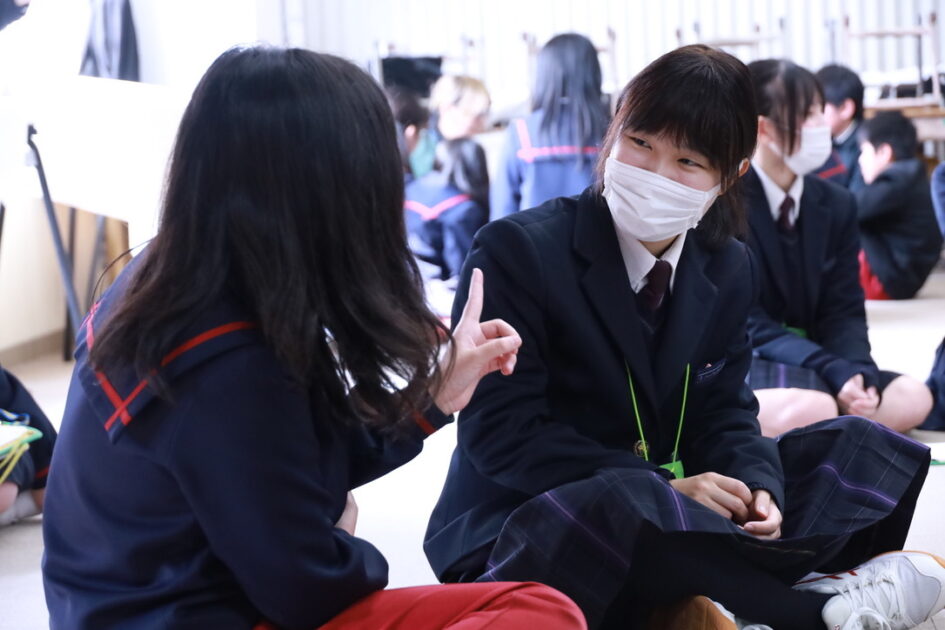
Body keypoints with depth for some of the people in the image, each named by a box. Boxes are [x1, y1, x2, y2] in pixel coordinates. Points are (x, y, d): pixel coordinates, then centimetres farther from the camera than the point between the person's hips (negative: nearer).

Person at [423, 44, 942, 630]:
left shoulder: (727, 270, 5)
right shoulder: (519, 250, -15)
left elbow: (723, 412, 7)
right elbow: (501, 432, -19)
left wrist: (757, 487, -17)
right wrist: (662, 487, -25)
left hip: (667, 515, 7)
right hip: (519, 534, -7)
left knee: (858, 447, -1)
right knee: (627, 505, -41)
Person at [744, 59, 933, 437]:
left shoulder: (836, 205, 7)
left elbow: (844, 312, 5)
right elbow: (746, 326, -17)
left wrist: (860, 371, -18)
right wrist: (835, 374, -28)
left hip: (805, 366, 8)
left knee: (911, 398, -12)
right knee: (811, 408, -36)